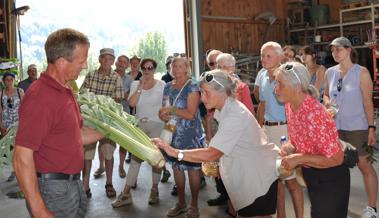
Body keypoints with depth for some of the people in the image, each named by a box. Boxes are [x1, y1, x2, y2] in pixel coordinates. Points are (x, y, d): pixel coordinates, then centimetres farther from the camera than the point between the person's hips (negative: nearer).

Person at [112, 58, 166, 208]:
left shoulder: (161, 85, 0)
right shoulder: (135, 84, 5)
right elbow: (131, 103, -10)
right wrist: (141, 86, -13)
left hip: (157, 125, -2)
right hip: (140, 125, 2)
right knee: (135, 158, 1)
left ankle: (154, 190, 22)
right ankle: (126, 194, 6)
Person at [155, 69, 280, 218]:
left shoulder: (235, 116, -29)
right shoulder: (224, 109, 2)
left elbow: (212, 154, -34)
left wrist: (175, 152, -34)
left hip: (262, 174, -9)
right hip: (247, 174, 9)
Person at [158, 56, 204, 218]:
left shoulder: (192, 87, -8)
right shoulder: (168, 87, 10)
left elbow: (190, 114, -16)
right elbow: (164, 109, 13)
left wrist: (170, 110, -16)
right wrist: (163, 115, -9)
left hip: (190, 135, -6)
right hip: (173, 134, 6)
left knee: (192, 168, 0)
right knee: (177, 167, 12)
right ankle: (181, 203, 27)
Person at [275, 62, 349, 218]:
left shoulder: (315, 114, -33)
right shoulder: (290, 105, -6)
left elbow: (336, 159, -27)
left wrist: (299, 158, -26)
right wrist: (290, 147, -10)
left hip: (330, 178, -8)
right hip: (310, 173, 8)